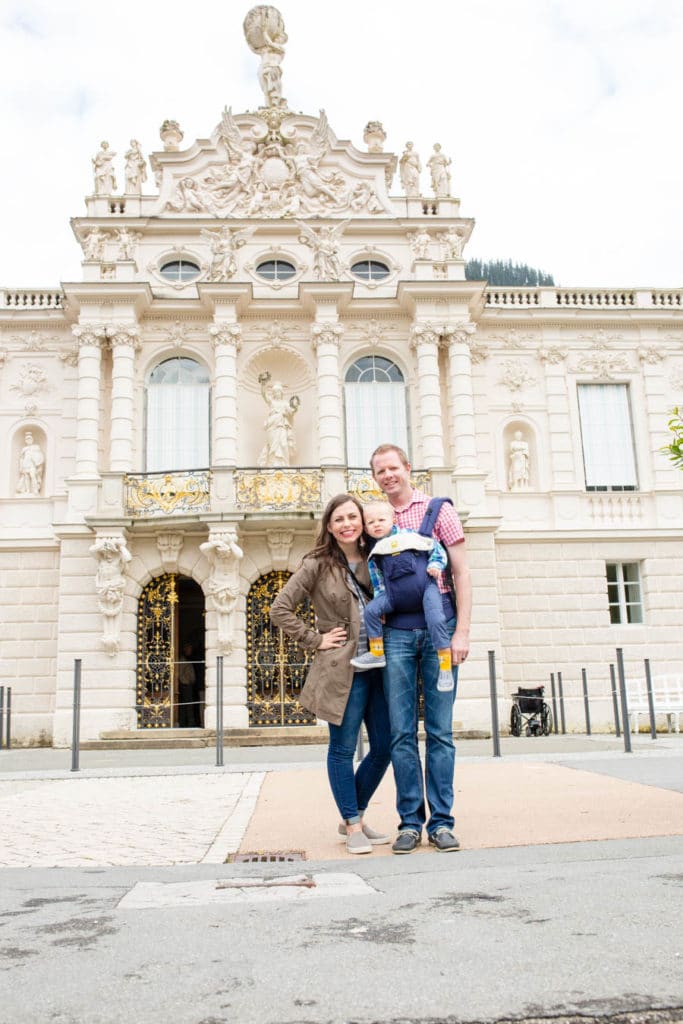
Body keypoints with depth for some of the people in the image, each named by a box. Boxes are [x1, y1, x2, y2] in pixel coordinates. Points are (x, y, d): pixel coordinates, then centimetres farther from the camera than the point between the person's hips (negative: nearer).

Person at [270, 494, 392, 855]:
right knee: (343, 749, 2)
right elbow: (280, 610, -4)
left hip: (377, 665, 5)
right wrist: (315, 640, -6)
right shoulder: (317, 565, -3)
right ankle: (352, 826, 17)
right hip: (341, 668, -5)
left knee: (384, 747, 8)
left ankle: (356, 815, 28)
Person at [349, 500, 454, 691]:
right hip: (396, 595, 4)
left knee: (436, 620, -24)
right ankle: (377, 653, 3)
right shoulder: (375, 555, 13)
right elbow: (378, 583, 17)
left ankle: (445, 667, -14)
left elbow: (436, 548, 9)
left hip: (425, 586, -4)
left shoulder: (408, 535, 4)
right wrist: (381, 606, 11)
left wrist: (435, 565, -6)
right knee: (371, 610, -11)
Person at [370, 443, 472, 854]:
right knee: (403, 732, 3)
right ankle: (410, 823, 12)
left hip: (438, 628, -2)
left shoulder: (438, 510, 6)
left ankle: (441, 821, 11)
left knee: (440, 730, 2)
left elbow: (462, 574, 2)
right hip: (396, 632, 3)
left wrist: (462, 632, -7)